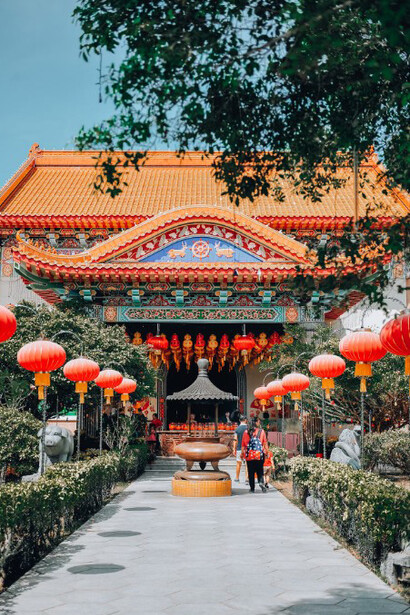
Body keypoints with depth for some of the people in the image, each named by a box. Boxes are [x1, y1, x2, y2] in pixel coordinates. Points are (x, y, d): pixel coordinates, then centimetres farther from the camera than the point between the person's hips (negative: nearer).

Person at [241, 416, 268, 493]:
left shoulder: (246, 432, 1)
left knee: (251, 472, 8)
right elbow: (265, 443, -2)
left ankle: (252, 488, 9)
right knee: (260, 470, 11)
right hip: (260, 455, -1)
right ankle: (261, 482, -14)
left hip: (249, 455, 1)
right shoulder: (261, 431, -2)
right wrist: (266, 452, 7)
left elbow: (243, 445, 4)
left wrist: (242, 453, 12)